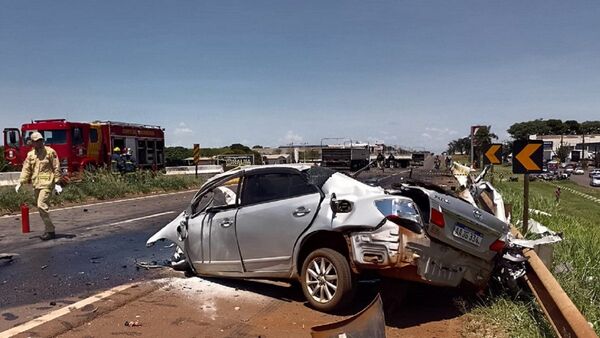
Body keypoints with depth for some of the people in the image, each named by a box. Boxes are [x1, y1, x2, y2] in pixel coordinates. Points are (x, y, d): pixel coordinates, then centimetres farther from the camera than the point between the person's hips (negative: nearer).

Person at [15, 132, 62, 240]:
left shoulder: (50, 152, -3)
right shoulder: (30, 154, 12)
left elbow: (56, 168, -4)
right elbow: (26, 169, 11)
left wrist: (57, 183, -8)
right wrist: (20, 183, 1)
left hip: (47, 183, -6)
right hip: (36, 184, 6)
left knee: (42, 206, -16)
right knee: (40, 207, 10)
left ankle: (50, 231, -9)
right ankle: (49, 229, 21)